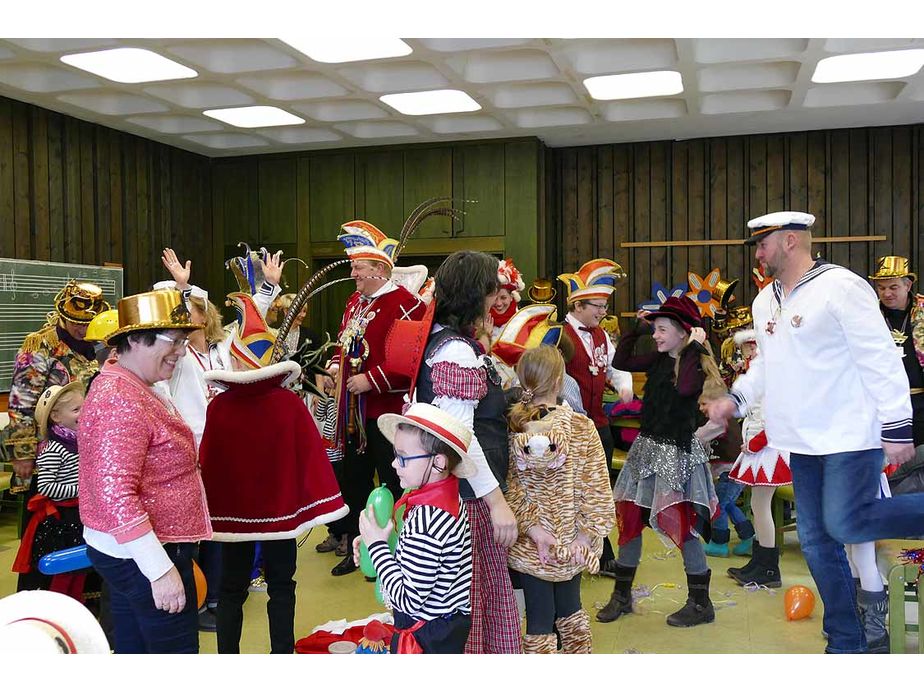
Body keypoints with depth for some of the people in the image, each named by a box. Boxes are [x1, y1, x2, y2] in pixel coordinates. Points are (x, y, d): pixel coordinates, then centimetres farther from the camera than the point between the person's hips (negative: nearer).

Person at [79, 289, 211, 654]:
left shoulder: (131, 388, 12)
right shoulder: (122, 402, -22)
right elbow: (115, 494, -29)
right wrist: (161, 569, -28)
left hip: (126, 550, 11)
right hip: (142, 553, -11)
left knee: (133, 648, 17)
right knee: (178, 649, -2)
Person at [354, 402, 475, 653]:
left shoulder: (426, 522, -30)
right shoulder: (448, 498, -2)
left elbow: (409, 601, -26)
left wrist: (378, 545, -19)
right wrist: (376, 546, -2)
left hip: (429, 636, -9)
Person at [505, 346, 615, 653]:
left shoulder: (510, 426, -10)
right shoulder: (581, 426, -14)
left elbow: (509, 486, -12)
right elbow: (596, 486, -12)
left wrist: (531, 526, -10)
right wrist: (587, 533, -6)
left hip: (528, 545, 0)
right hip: (570, 541, 0)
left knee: (538, 618, 11)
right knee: (570, 609, 23)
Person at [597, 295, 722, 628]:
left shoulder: (698, 364, -11)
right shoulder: (659, 360, 7)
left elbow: (685, 388, -32)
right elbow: (620, 361, 14)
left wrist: (693, 348, -22)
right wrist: (638, 328, 9)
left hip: (677, 451, -7)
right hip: (647, 446, 7)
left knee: (680, 525, -5)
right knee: (629, 519, 9)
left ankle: (700, 603, 12)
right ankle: (622, 595, 23)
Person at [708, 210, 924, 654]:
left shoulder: (840, 287, -13)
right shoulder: (765, 301, 11)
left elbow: (881, 360, -15)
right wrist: (735, 399, 9)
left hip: (851, 434, -8)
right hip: (804, 441, 8)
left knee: (847, 525, -18)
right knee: (816, 539, 9)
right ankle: (846, 643, 22)